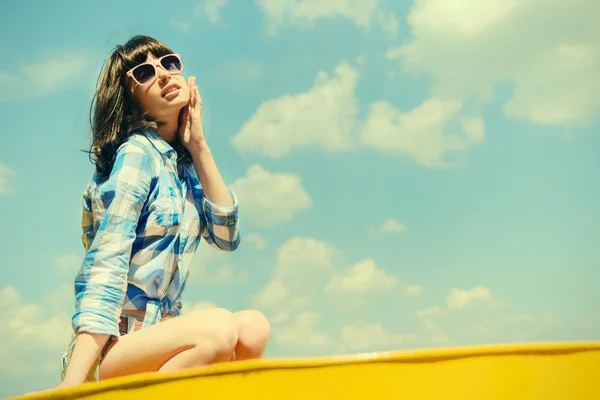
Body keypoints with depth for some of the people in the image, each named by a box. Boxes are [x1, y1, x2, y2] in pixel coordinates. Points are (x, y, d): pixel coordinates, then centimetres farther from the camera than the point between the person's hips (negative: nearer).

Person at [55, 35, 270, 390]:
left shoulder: (182, 164, 11)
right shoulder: (137, 154, -12)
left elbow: (227, 237, 2)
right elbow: (104, 273, -21)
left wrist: (199, 147, -3)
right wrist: (69, 387, -29)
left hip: (158, 331, 7)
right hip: (114, 345, -7)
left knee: (253, 326, -18)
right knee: (217, 328, -32)